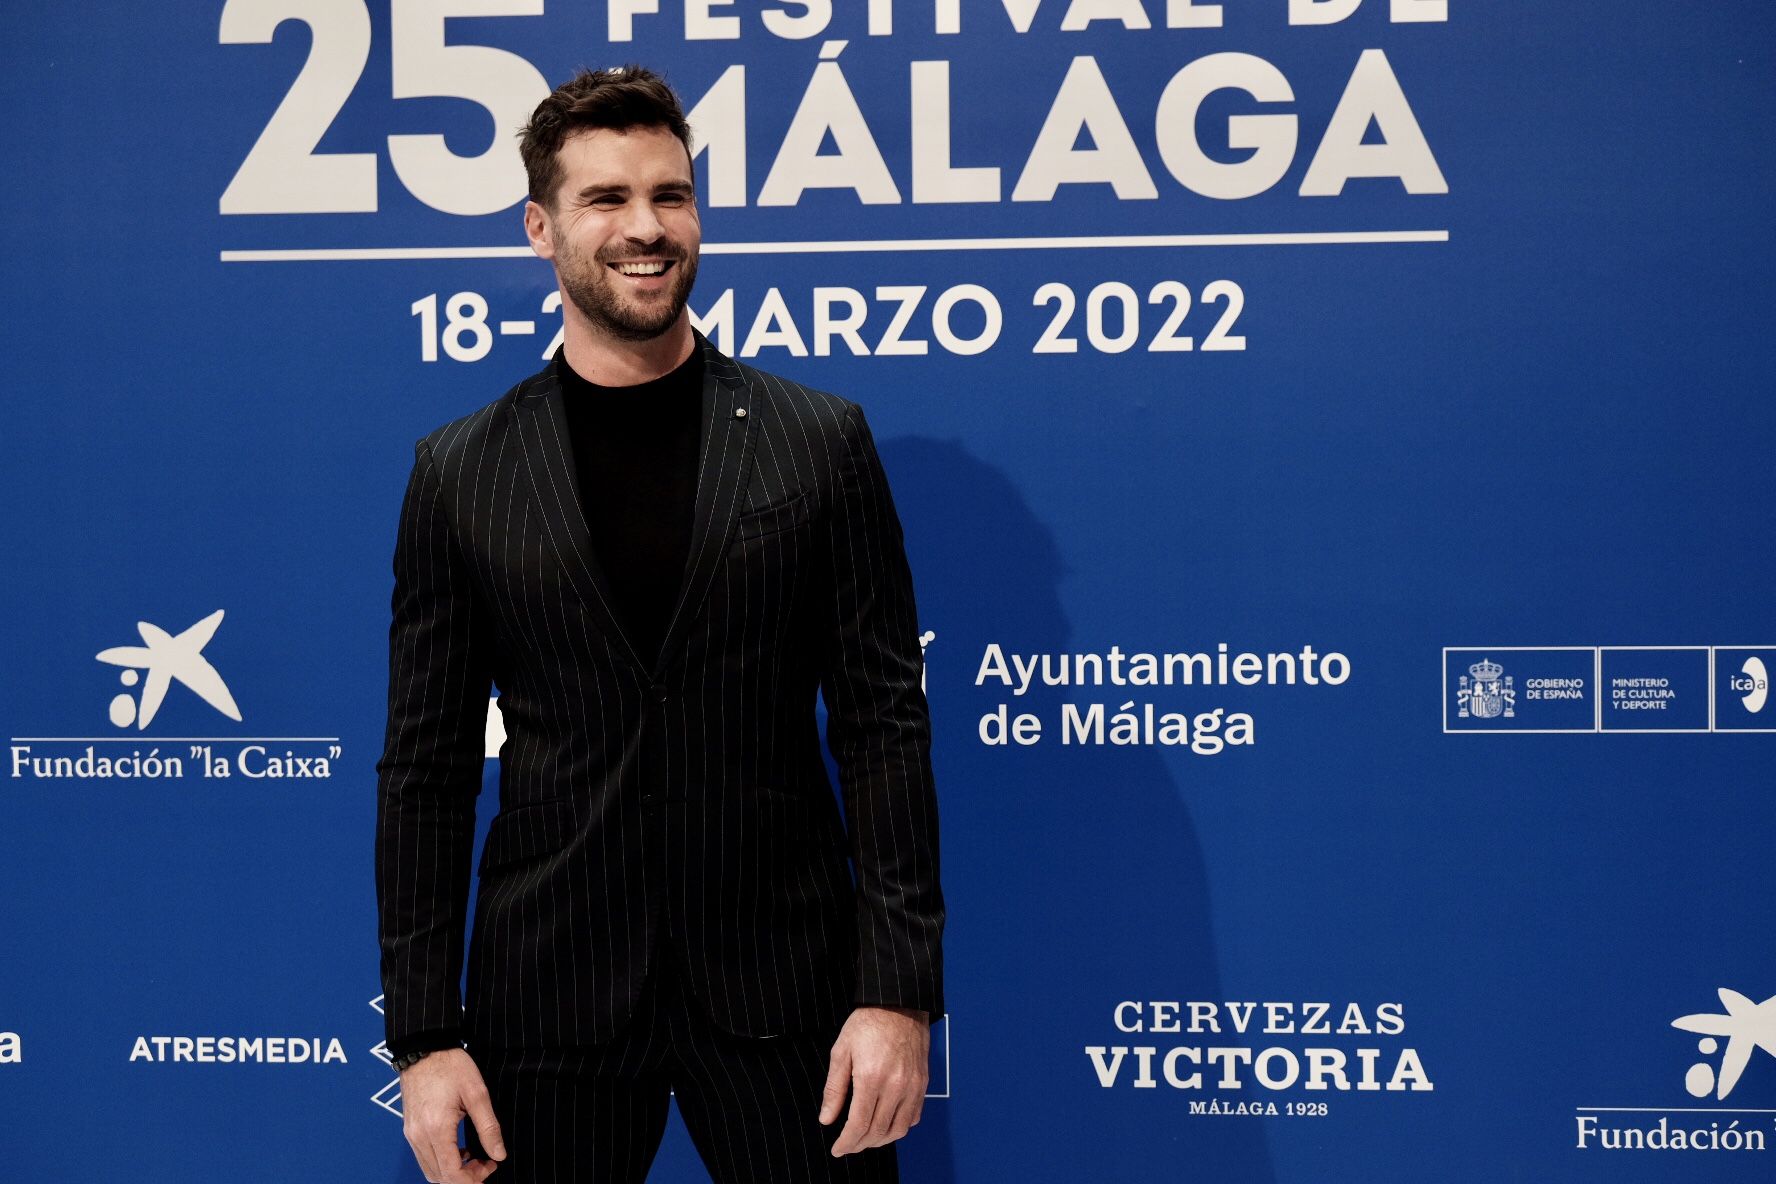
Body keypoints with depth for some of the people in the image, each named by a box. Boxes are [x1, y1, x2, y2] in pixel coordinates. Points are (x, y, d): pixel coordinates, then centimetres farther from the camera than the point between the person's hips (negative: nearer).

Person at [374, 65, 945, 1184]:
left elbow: (885, 724, -1)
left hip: (783, 987, 0)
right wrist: (424, 1035, -1)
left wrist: (899, 990, -7)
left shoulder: (820, 441, 1)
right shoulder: (460, 472, 3)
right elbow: (427, 767, 4)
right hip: (548, 995, 1)